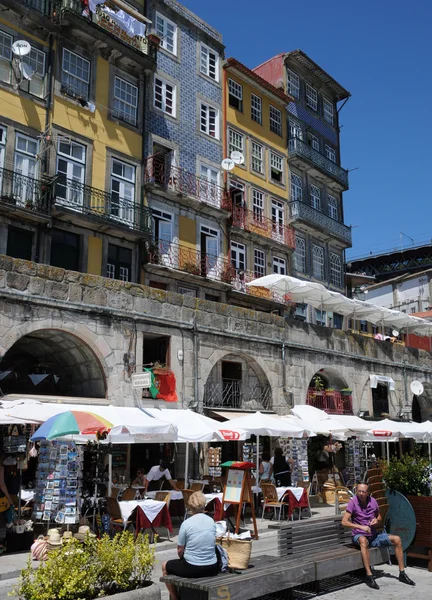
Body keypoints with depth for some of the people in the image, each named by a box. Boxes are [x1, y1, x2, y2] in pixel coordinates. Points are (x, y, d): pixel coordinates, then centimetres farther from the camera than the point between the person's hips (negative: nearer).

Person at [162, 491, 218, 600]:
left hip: (193, 569, -5)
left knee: (165, 566, 22)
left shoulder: (186, 524, -14)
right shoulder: (212, 521, 0)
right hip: (212, 569, 5)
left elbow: (180, 551, -7)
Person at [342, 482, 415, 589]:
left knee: (397, 539, -9)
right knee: (363, 540, -40)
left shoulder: (373, 501, 0)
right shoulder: (353, 502, -14)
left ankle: (402, 574, 1)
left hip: (374, 536, 5)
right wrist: (361, 527, -27)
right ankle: (369, 576, -41)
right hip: (359, 536, -5)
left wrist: (376, 521, -8)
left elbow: (379, 518, 16)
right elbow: (344, 522, -19)